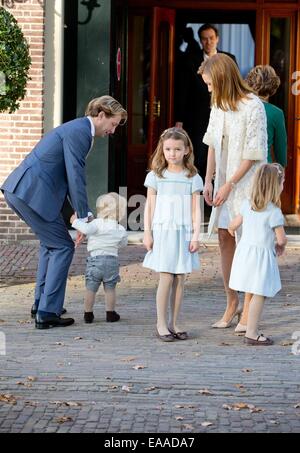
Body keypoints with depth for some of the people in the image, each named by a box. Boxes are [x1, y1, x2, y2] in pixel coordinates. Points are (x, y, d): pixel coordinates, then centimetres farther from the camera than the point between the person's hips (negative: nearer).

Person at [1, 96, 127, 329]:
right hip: (32, 193, -10)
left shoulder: (78, 130, 20)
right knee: (62, 247, -3)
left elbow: (72, 177, 22)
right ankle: (47, 313, -3)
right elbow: (76, 178, -16)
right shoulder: (79, 132, -12)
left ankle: (41, 302, 31)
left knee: (50, 243, 24)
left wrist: (84, 214, 14)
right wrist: (84, 218, -11)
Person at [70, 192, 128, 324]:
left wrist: (76, 221, -16)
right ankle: (110, 314, 13)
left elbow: (86, 229, -29)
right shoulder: (120, 230, 2)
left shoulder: (97, 224, -11)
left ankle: (88, 314, 10)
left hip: (95, 259, -3)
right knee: (110, 289, 11)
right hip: (112, 260, 3)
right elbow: (123, 244, 17)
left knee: (90, 289, 6)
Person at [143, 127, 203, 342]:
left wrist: (196, 236, -3)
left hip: (184, 233, 2)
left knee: (180, 279, 3)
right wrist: (147, 233, 0)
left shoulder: (193, 178, 6)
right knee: (166, 278, -6)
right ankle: (161, 323, 2)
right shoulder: (156, 176, 4)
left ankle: (174, 323, 11)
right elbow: (149, 207, 6)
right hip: (162, 232, -2)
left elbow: (196, 209, 4)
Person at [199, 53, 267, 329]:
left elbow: (253, 154, -15)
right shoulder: (219, 105, 8)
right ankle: (232, 303, 14)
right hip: (224, 182, 7)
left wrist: (229, 185, -13)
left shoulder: (253, 106, -15)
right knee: (225, 238, 5)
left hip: (247, 183, -7)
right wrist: (208, 180, 9)